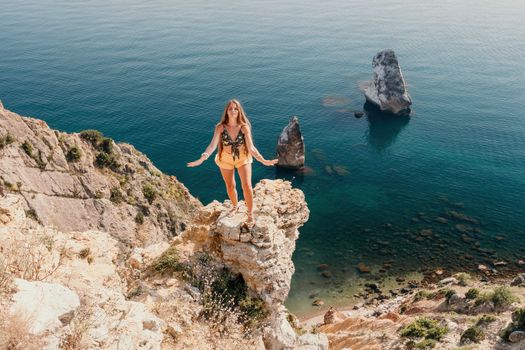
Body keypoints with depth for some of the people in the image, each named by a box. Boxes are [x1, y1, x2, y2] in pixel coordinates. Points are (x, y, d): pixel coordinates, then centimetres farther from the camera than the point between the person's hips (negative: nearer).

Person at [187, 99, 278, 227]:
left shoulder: (244, 127, -21)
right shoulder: (220, 127, -20)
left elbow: (251, 147, -21)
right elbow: (212, 145, -25)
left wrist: (263, 161, -31)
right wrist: (201, 159, -39)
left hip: (243, 158, -1)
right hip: (225, 159, 1)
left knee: (247, 186, -8)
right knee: (230, 186, 17)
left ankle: (250, 214, 9)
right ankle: (234, 206, 46)